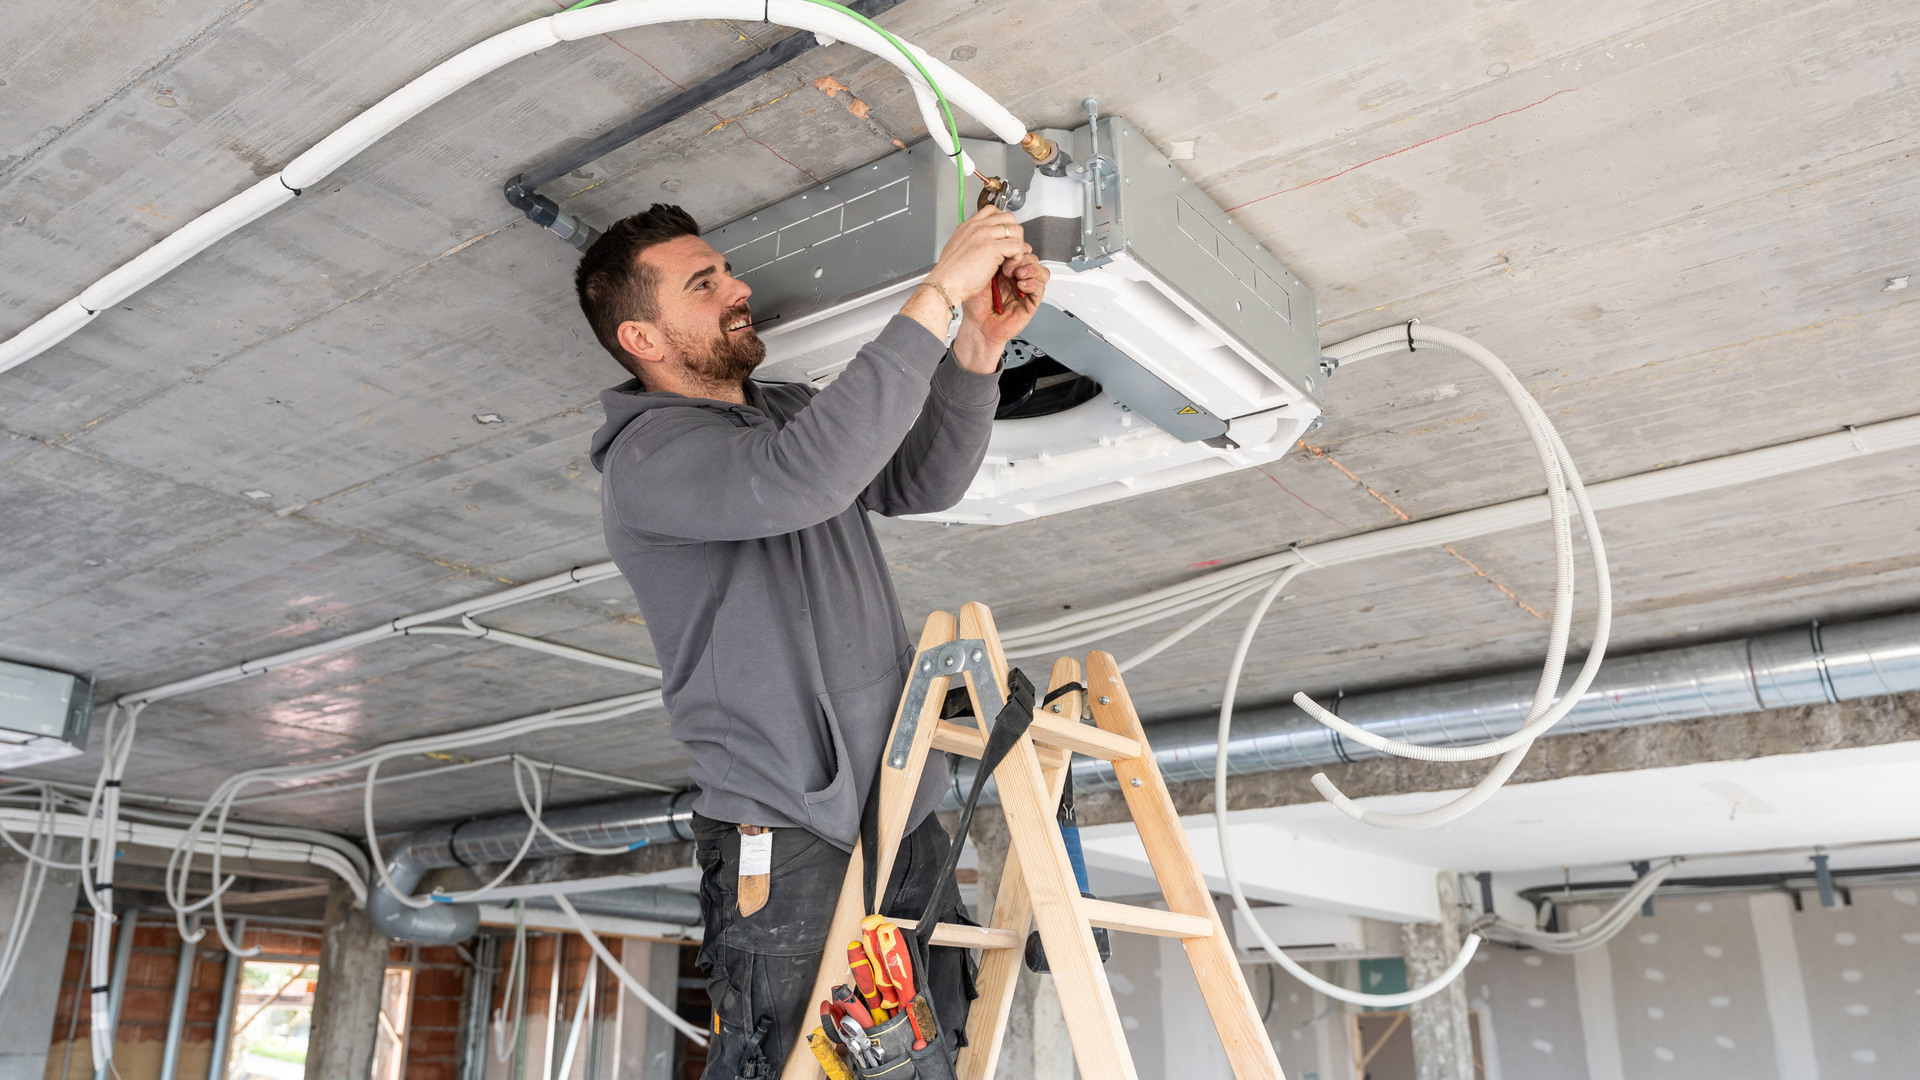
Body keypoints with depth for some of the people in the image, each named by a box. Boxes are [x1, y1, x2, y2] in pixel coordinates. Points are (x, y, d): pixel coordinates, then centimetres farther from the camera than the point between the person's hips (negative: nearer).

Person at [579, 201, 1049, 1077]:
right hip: (790, 843, -8)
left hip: (905, 813, 8)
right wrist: (938, 295, -27)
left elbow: (918, 482, 12)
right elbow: (803, 478, -30)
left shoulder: (788, 410, 16)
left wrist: (979, 348, -4)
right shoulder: (647, 455, -12)